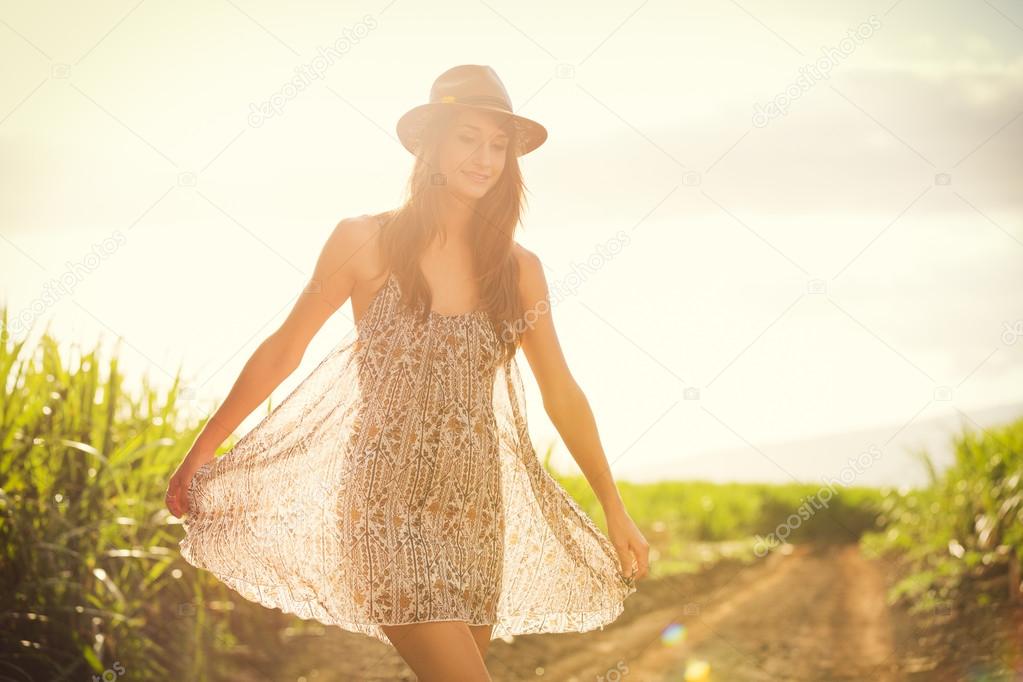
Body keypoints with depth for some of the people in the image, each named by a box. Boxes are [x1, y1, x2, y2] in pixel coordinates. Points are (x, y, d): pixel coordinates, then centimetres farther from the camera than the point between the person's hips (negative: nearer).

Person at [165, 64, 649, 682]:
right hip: (389, 500, -4)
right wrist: (202, 452, 4)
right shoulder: (365, 242, -2)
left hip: (477, 509, 4)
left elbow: (562, 393, 11)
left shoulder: (519, 268, 6)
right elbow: (283, 351, 3)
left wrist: (615, 509, 11)